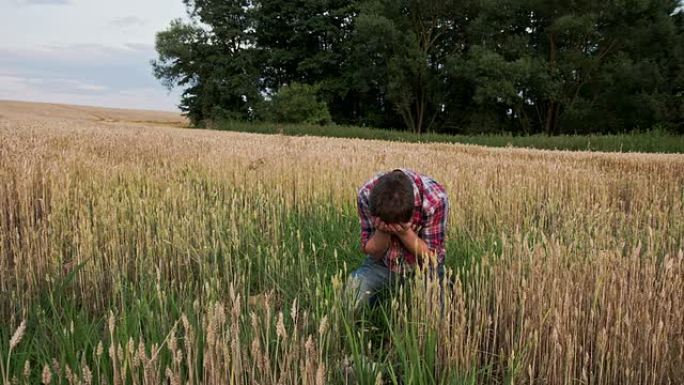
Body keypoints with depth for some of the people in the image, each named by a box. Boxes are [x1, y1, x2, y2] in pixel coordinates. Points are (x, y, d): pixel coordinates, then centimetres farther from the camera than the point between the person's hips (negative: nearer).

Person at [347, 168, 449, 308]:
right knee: (355, 287, -24)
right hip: (383, 263, 1)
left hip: (422, 266, -1)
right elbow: (370, 252, -13)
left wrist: (404, 232, -36)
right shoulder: (366, 194, -24)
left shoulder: (435, 198, -29)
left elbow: (433, 257, -17)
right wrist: (383, 230, -35)